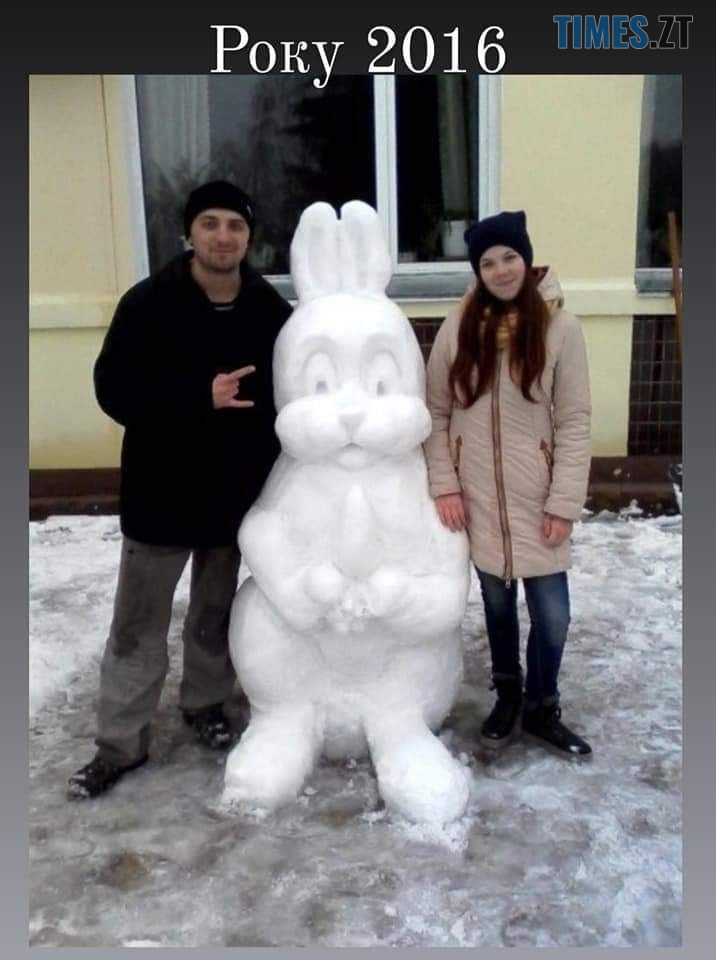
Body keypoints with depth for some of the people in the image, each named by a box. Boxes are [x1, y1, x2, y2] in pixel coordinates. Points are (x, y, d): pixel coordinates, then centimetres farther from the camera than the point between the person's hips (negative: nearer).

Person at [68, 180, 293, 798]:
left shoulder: (272, 311, -2)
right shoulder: (148, 303, -10)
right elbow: (114, 391, -14)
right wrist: (202, 398, -26)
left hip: (240, 494, 2)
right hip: (161, 494, -2)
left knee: (218, 614, 19)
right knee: (138, 626, 8)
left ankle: (206, 702, 42)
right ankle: (121, 744, 23)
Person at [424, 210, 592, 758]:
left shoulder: (560, 327, -7)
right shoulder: (459, 328, -1)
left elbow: (575, 422, -8)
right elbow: (436, 411, 2)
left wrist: (564, 503, -11)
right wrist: (444, 484, -6)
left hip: (536, 498, -1)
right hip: (478, 497, 2)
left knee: (552, 613, 3)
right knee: (498, 602, 16)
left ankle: (541, 708, 28)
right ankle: (508, 696, 37)